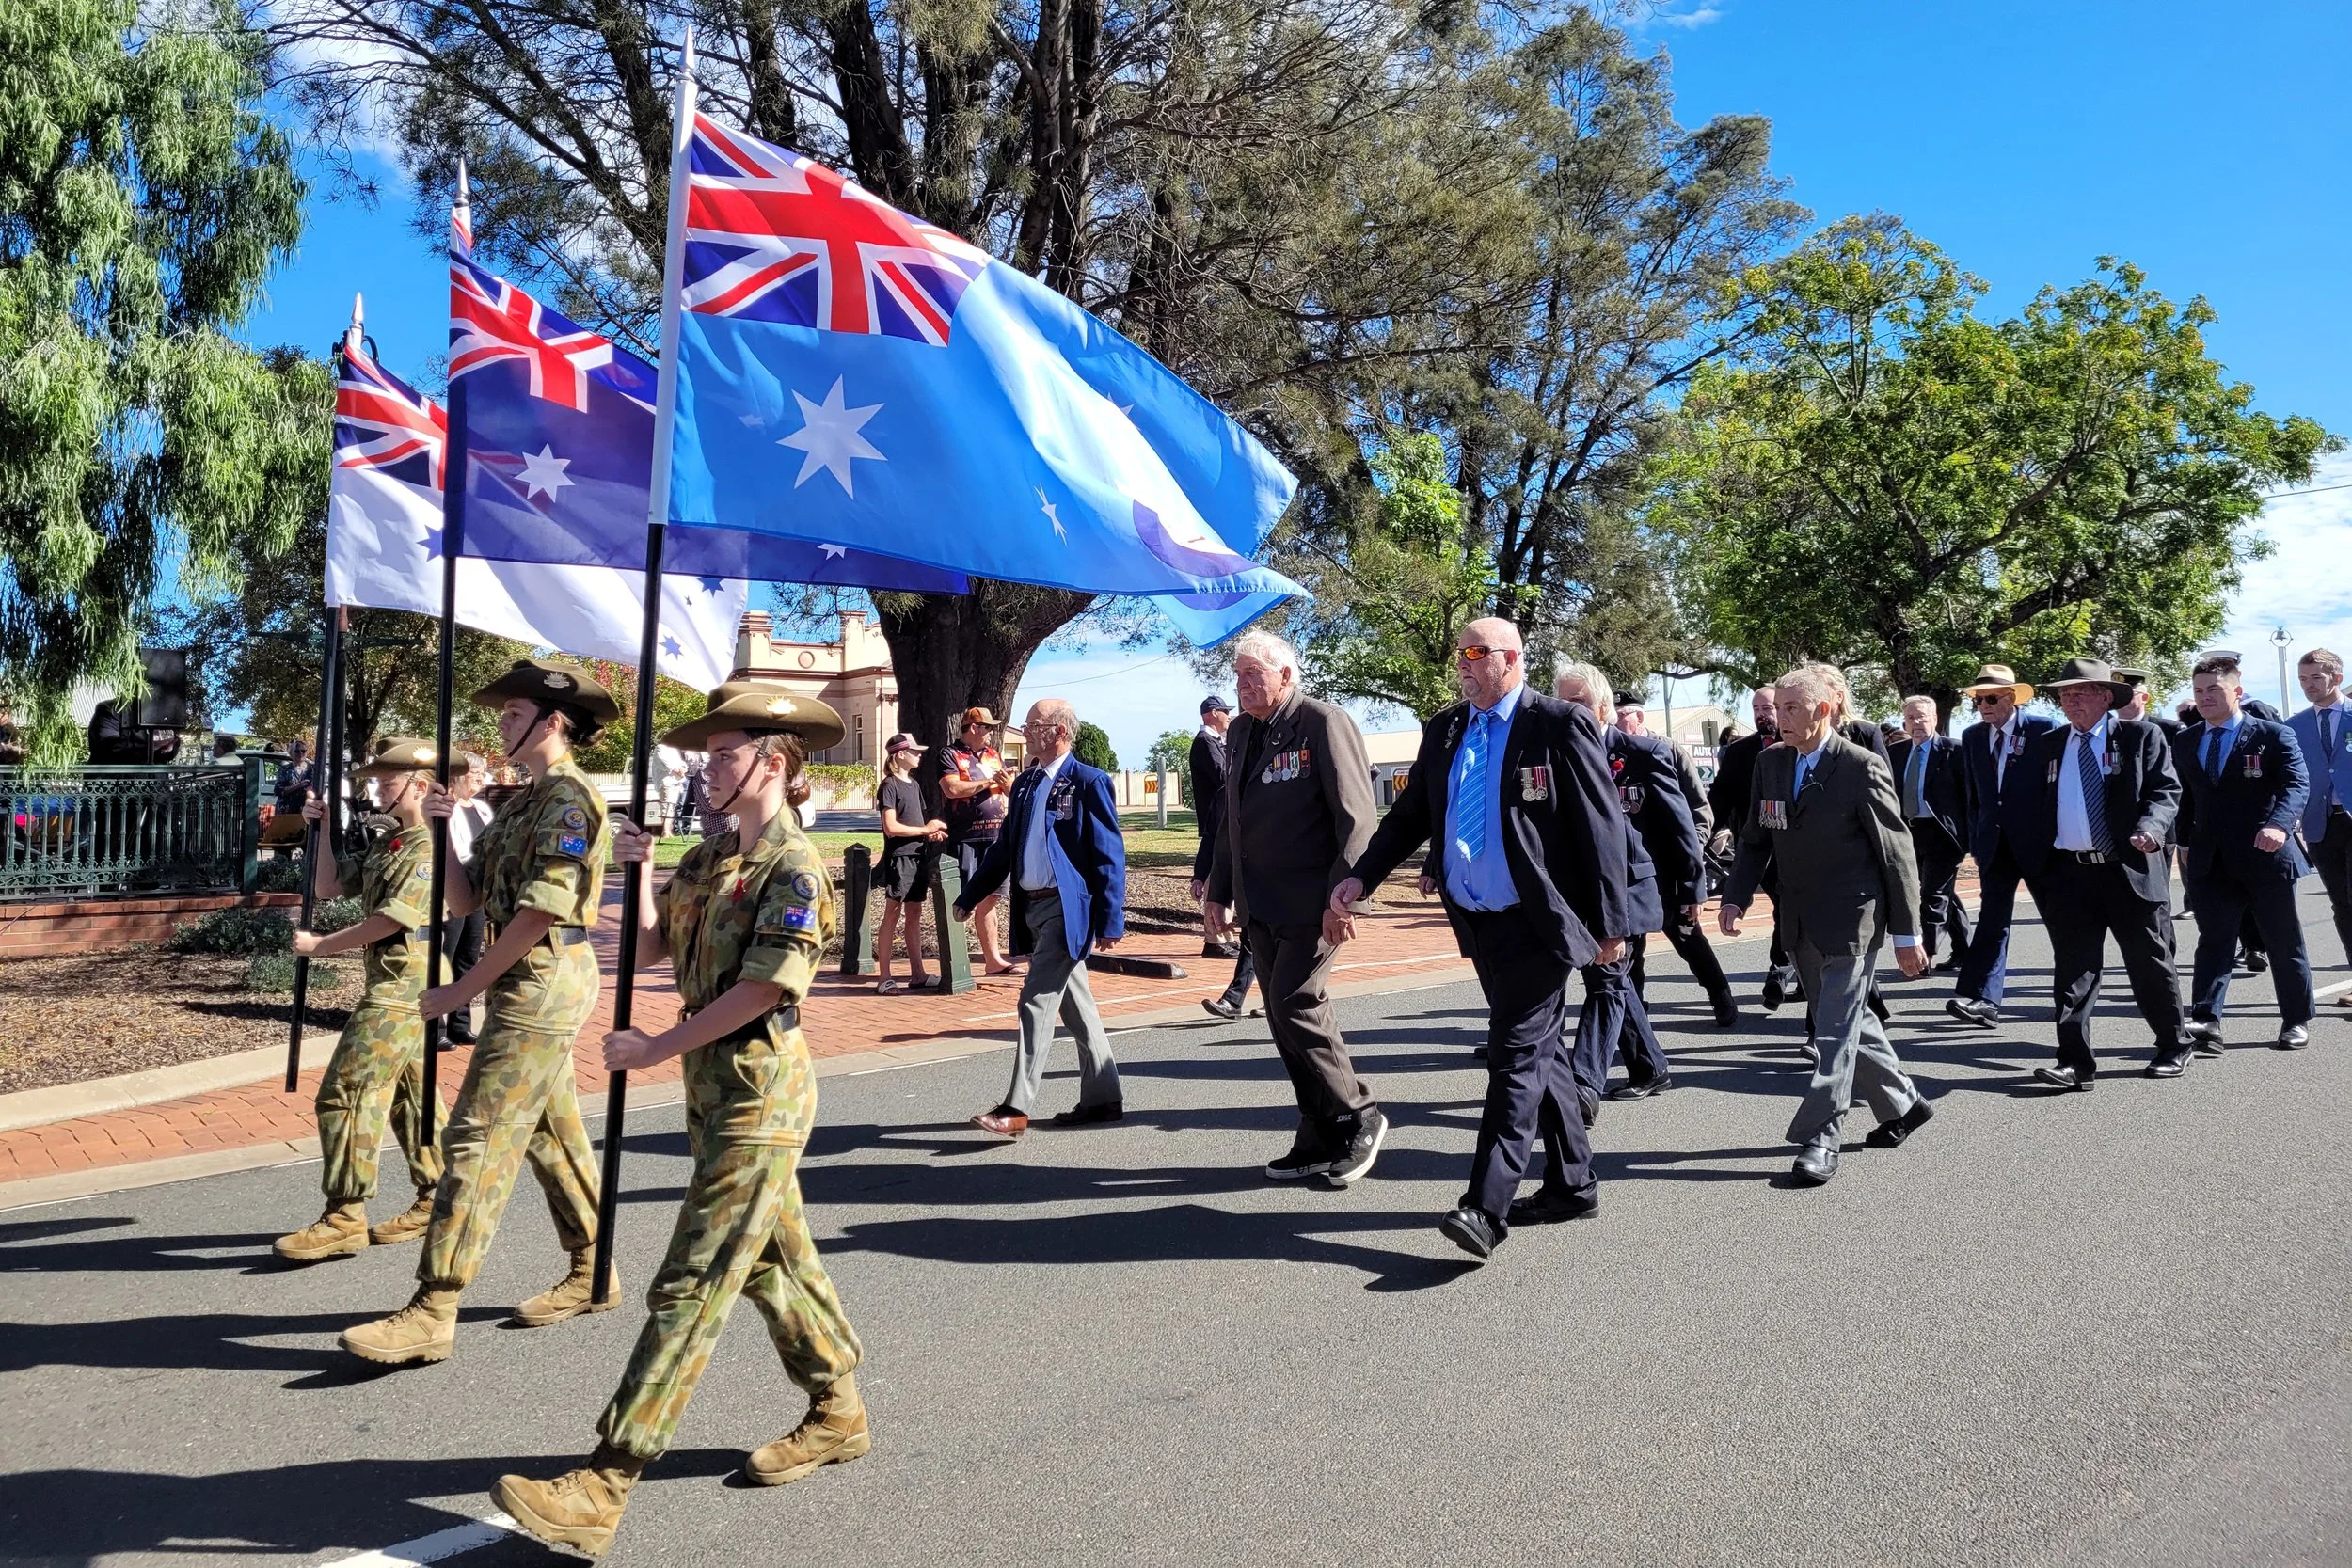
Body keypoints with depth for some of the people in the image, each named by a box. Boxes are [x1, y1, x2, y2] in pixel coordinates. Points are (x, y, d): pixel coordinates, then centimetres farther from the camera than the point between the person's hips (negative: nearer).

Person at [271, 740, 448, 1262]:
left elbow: (390, 920, -20)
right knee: (409, 1093, 14)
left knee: (344, 1093, -10)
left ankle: (345, 1219, -5)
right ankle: (436, 1199, 21)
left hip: (401, 988, -10)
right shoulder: (383, 843, 15)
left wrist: (319, 945, -12)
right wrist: (326, 828, 9)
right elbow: (327, 886, 18)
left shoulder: (429, 848, -15)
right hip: (392, 987, 10)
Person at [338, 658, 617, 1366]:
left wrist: (462, 990, -16)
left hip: (543, 982, -10)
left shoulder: (568, 799, -14)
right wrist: (445, 828, 2)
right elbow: (465, 902, 14)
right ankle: (590, 1275, 25)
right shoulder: (521, 803, 16)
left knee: (476, 1142, -9)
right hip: (530, 983, 10)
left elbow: (541, 914, -21)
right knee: (552, 1131, 15)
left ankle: (434, 1313, -6)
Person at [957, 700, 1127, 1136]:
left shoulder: (1089, 782, -10)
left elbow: (1109, 855, -12)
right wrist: (969, 898, 14)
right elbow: (1005, 847, 18)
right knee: (1075, 1006, 13)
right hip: (1032, 908, 8)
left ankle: (1016, 1108, -7)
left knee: (1037, 1001, -10)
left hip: (1067, 908, -8)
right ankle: (1102, 1098, 22)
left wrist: (1110, 921, -16)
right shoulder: (1025, 783, 13)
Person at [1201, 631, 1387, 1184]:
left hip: (1313, 904, -8)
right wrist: (1219, 890, 17)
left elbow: (1357, 817, -15)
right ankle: (1321, 1140, 18)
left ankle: (1359, 1117, 3)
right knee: (1285, 1019, 8)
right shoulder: (1243, 729, 14)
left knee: (1296, 1004, -15)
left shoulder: (1325, 723, -10)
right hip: (1260, 906, 8)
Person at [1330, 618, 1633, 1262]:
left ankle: (1486, 1208, -11)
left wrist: (1612, 924, -12)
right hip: (1479, 922, 7)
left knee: (1516, 1056, -10)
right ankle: (1572, 1185, 28)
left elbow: (1600, 828, -10)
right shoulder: (1443, 730, 9)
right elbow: (1410, 815, 12)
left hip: (1539, 923, -7)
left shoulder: (1561, 726, -10)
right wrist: (1360, 877, -2)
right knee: (1539, 1050, 16)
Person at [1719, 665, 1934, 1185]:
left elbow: (1896, 853, -8)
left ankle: (1820, 1138, -1)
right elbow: (1755, 839, 11)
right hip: (1800, 922, 7)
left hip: (1851, 920, -7)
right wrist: (1735, 898, -4)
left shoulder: (1862, 768, -12)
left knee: (1835, 1030, -5)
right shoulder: (1770, 763, 5)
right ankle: (1903, 1103, 37)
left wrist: (1907, 933, -7)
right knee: (1847, 1020, 18)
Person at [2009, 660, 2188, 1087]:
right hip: (2068, 873, 2)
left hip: (2131, 870, -2)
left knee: (2151, 965, 8)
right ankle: (2076, 1063, 1)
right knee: (2073, 968, 0)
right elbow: (2030, 806, 14)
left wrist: (2151, 828, -22)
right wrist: (2031, 863, 4)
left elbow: (2166, 790, -2)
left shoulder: (2142, 737, 4)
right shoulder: (2045, 746, 13)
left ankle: (2173, 1048, 27)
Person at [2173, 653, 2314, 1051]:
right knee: (2213, 941, -5)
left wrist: (2279, 824, -34)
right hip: (2211, 862, 3)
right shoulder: (2184, 744, 10)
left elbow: (2296, 785, -16)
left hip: (2267, 858, -3)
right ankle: (2206, 1021, -14)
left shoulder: (2275, 736, -3)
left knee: (2285, 945, 10)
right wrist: (2185, 840, 10)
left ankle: (2297, 1021, 24)